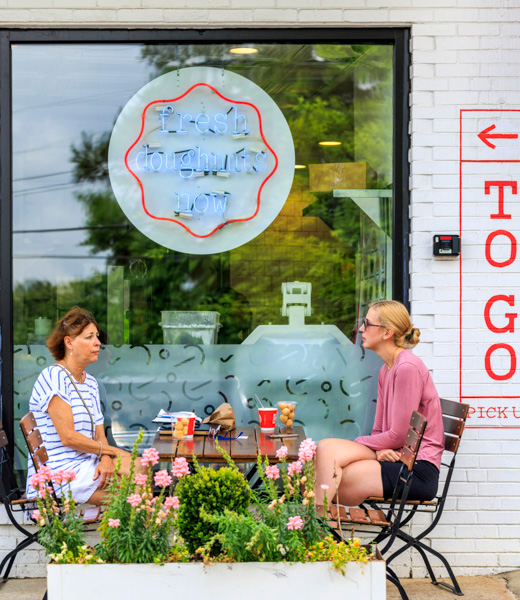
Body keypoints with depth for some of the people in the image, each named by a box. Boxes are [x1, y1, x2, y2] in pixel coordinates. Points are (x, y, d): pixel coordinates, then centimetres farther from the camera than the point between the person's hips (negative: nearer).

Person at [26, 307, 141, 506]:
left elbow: (99, 434, 13)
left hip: (88, 465, 8)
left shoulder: (91, 383, 18)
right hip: (61, 472, -8)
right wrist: (112, 451, -6)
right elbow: (68, 437, -15)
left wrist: (106, 459, -10)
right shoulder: (53, 376, -9)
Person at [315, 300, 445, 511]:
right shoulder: (386, 369, 15)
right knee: (326, 448, -13)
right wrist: (380, 450, -9)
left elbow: (399, 436, -15)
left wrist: (356, 443, -3)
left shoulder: (408, 367, -15)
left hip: (420, 469, -8)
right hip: (394, 457, 8)